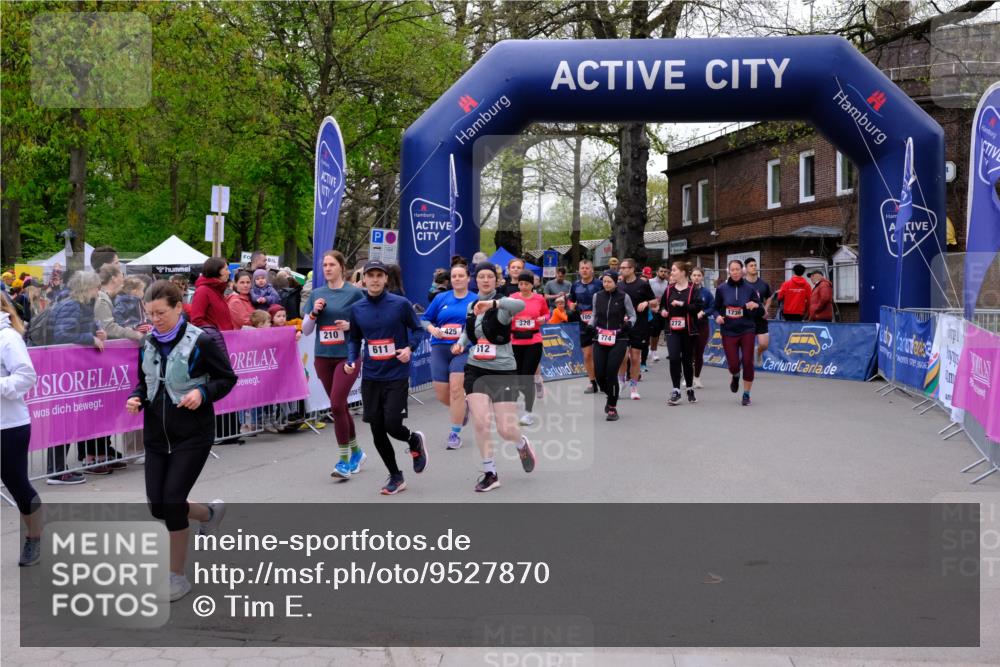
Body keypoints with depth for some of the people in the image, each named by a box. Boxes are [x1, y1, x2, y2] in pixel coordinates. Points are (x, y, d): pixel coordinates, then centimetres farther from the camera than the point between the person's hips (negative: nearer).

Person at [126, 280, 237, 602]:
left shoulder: (200, 342, -13)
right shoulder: (147, 344, 3)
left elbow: (228, 378, -4)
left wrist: (203, 393, -22)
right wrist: (135, 398, -5)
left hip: (192, 435, -6)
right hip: (156, 435, 6)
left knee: (172, 500, -10)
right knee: (157, 506, 5)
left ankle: (177, 576, 9)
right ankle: (211, 512, 38)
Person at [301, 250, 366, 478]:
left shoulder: (354, 293, -4)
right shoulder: (317, 294, 9)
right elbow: (306, 330, 10)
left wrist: (350, 325, -16)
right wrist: (314, 312, -7)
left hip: (347, 355, -5)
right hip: (323, 357, 5)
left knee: (337, 405, -14)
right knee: (340, 406, 11)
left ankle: (344, 461, -5)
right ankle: (356, 452, 29)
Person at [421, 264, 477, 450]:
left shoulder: (476, 300, 3)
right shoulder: (441, 298, 9)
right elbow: (425, 319, 13)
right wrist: (432, 329, -7)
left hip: (464, 350, -3)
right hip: (440, 348, 3)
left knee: (456, 389, -14)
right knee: (441, 394, 3)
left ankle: (455, 433, -1)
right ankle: (463, 406, 37)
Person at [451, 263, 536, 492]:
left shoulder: (502, 304, -8)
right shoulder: (471, 306, 9)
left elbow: (520, 305, -33)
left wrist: (492, 303, -47)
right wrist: (461, 343, 6)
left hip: (503, 371, -4)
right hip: (476, 370, 4)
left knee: (505, 430, -3)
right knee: (480, 423, -8)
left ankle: (522, 444, 33)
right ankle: (490, 474, 7)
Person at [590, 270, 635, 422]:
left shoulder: (623, 297, -3)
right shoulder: (597, 296, 6)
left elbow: (633, 315, 4)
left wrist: (628, 323, -17)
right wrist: (590, 326, -1)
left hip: (619, 340, -3)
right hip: (601, 340, 3)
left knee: (611, 373, -11)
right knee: (599, 375, -1)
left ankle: (612, 408, 5)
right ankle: (610, 396, 31)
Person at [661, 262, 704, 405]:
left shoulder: (693, 289, -5)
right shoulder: (670, 289, 10)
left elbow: (699, 307, -16)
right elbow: (662, 305, 22)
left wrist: (682, 304, -22)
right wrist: (663, 311, 1)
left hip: (689, 330, -3)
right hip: (672, 330, 3)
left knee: (687, 360, 8)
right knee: (674, 358, -11)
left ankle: (690, 390, 25)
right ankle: (676, 391, -6)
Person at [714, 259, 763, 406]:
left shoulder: (749, 289, -1)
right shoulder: (721, 289, 0)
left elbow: (759, 312, 2)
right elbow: (716, 308, 9)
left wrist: (755, 307, -20)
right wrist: (718, 316, -12)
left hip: (747, 330, 0)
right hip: (729, 331, 0)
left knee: (748, 362, -4)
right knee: (733, 364, -1)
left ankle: (746, 394, 12)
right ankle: (735, 377, 38)